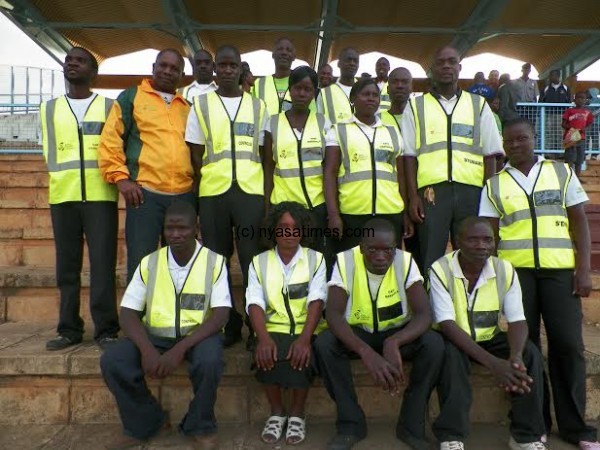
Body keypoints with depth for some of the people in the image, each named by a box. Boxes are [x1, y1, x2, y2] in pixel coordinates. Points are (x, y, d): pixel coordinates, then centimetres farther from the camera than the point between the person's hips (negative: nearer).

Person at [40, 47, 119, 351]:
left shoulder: (109, 106, 10)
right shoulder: (49, 108, 17)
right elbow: (49, 150, 19)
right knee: (67, 265, 5)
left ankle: (105, 329, 1)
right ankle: (69, 328, 13)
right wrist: (63, 178, 10)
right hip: (62, 196, 3)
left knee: (103, 264, -6)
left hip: (101, 195, -3)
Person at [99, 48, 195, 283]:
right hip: (145, 193, -4)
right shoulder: (131, 96, 8)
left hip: (185, 194, 4)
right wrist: (121, 177, -9)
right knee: (141, 263, 1)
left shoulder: (188, 106, 19)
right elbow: (110, 139, 1)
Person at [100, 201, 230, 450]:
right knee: (112, 361, -20)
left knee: (209, 361, -34)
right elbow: (128, 313, -3)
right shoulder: (149, 263, -1)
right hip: (155, 335, 3)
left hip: (198, 335, -3)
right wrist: (147, 349, -22)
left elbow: (220, 315, -15)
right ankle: (143, 424, 6)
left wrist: (181, 349, -27)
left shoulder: (214, 262, -9)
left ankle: (201, 427, -2)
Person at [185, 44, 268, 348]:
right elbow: (196, 154, 9)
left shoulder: (257, 106, 13)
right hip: (212, 192, 1)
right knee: (218, 260, 6)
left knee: (253, 259, -1)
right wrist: (205, 187, -1)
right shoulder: (201, 104, 11)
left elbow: (265, 154, 10)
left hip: (251, 191, 0)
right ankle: (228, 325, 19)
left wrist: (267, 194, 2)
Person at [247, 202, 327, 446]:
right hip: (273, 330, 1)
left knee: (301, 356, -30)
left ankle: (297, 414, -3)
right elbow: (255, 303, -6)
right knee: (266, 355, -29)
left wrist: (305, 338, -26)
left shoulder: (316, 259, 4)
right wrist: (264, 338, -26)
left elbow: (316, 301, -9)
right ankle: (276, 412, -2)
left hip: (306, 330, -1)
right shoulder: (259, 262, 7)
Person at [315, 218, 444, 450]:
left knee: (434, 343, -28)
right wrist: (366, 352, -46)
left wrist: (393, 343, -45)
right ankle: (351, 424, -10)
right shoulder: (345, 261, -21)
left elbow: (424, 314, -26)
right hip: (357, 332, 0)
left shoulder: (405, 262, -19)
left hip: (398, 332, 1)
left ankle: (411, 425, -8)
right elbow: (333, 314, -30)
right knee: (324, 343, -30)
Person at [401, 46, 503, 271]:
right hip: (431, 191, -1)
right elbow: (409, 155, 4)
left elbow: (490, 155, 11)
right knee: (430, 258, 1)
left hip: (472, 192, 2)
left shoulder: (479, 105, 15)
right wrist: (413, 196, -4)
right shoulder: (416, 106, 11)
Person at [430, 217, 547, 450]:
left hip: (490, 339, 4)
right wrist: (492, 363, -35)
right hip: (454, 339, -4)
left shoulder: (505, 270, -8)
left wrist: (515, 356, -34)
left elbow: (517, 321, -11)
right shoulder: (441, 270, -21)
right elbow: (447, 325, -26)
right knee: (451, 354, -35)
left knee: (530, 353, -19)